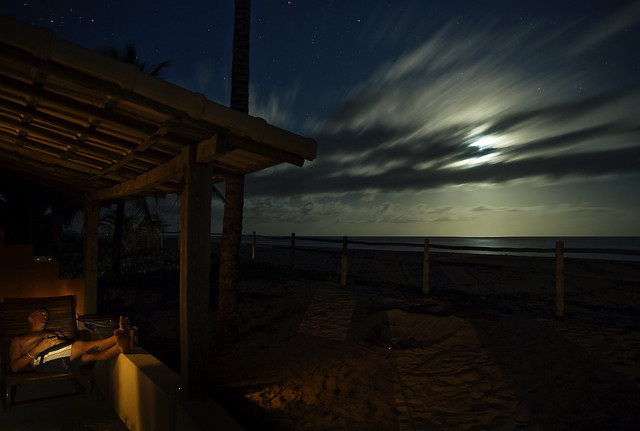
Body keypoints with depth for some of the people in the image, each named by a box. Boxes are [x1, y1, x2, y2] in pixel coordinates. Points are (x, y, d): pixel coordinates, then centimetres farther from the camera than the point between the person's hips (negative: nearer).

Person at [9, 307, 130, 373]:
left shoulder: (54, 333, 39)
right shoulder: (18, 341, 29)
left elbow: (70, 344, 21)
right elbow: (14, 367, 10)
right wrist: (37, 349, -4)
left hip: (67, 359, 5)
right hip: (44, 358, -5)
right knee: (80, 345, -32)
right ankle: (117, 338, -49)